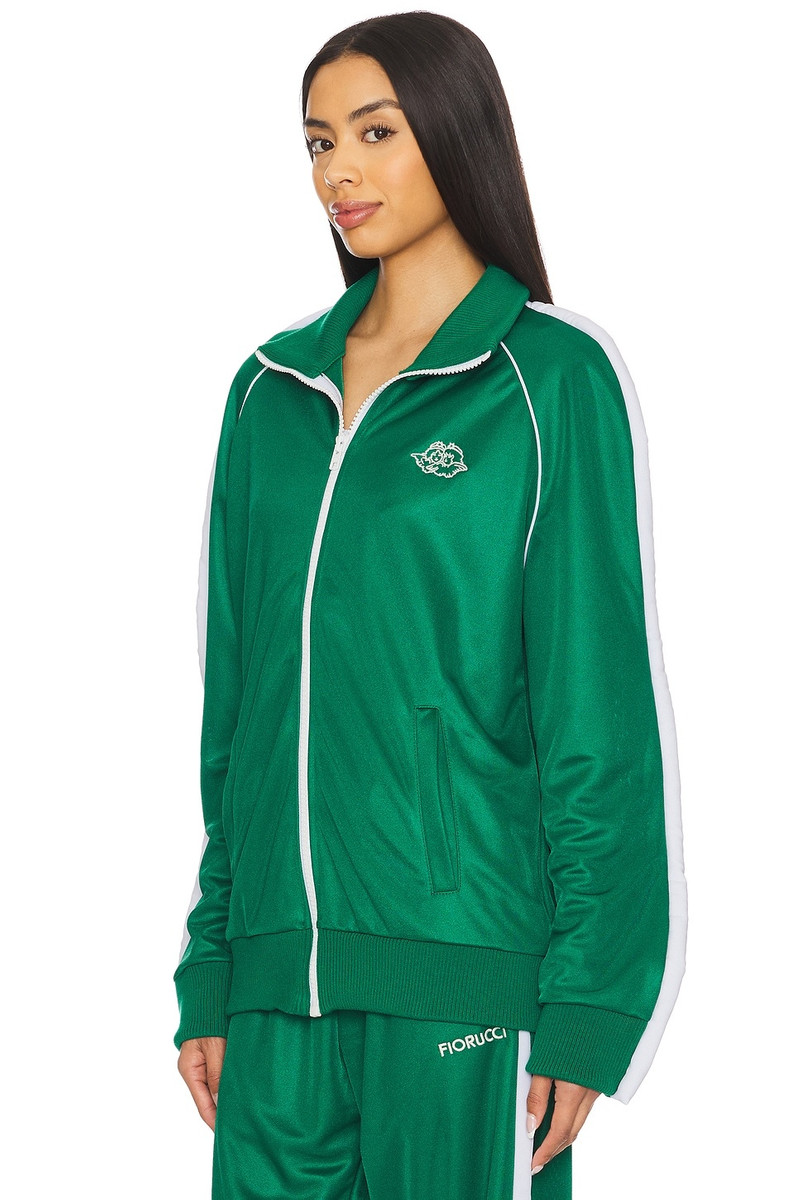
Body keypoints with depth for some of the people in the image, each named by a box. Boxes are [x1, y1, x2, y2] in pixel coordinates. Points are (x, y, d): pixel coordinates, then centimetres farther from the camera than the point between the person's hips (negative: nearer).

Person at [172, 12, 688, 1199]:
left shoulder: (554, 377, -3)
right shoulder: (273, 390, 11)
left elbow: (599, 708, -6)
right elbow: (235, 703, 13)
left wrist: (588, 1007, -9)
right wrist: (209, 977, 10)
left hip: (460, 966, -4)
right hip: (283, 967, 5)